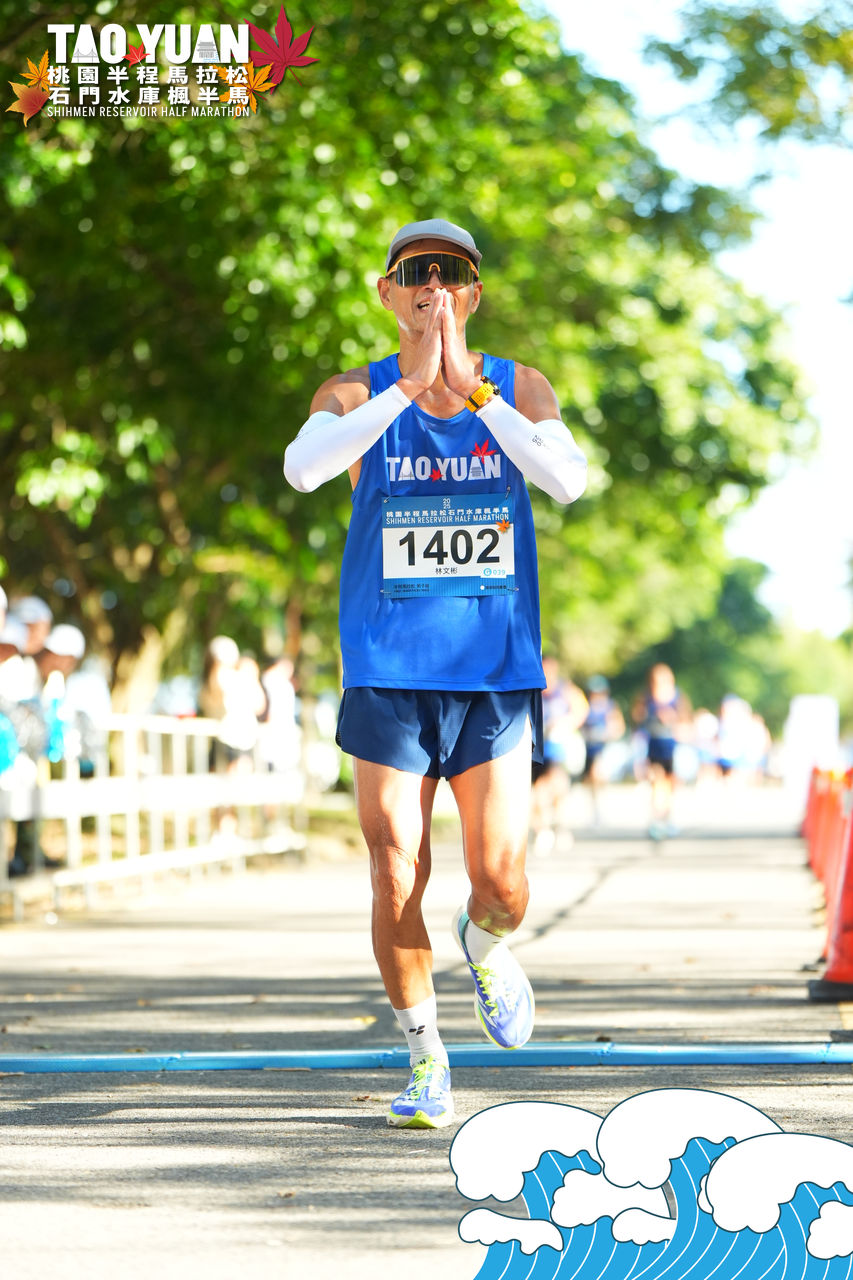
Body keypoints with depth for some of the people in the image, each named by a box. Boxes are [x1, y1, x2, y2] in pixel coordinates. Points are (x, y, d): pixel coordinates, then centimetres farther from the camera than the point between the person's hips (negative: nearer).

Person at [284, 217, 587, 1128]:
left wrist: (468, 387, -23)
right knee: (396, 889, -4)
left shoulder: (519, 390, 3)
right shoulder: (355, 396, 0)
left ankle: (484, 945, 32)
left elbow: (567, 480, -17)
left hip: (495, 677, 1)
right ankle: (424, 1061, 16)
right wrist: (409, 385, -27)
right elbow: (303, 467, -22)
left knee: (502, 885, -4)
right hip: (389, 678, -1)